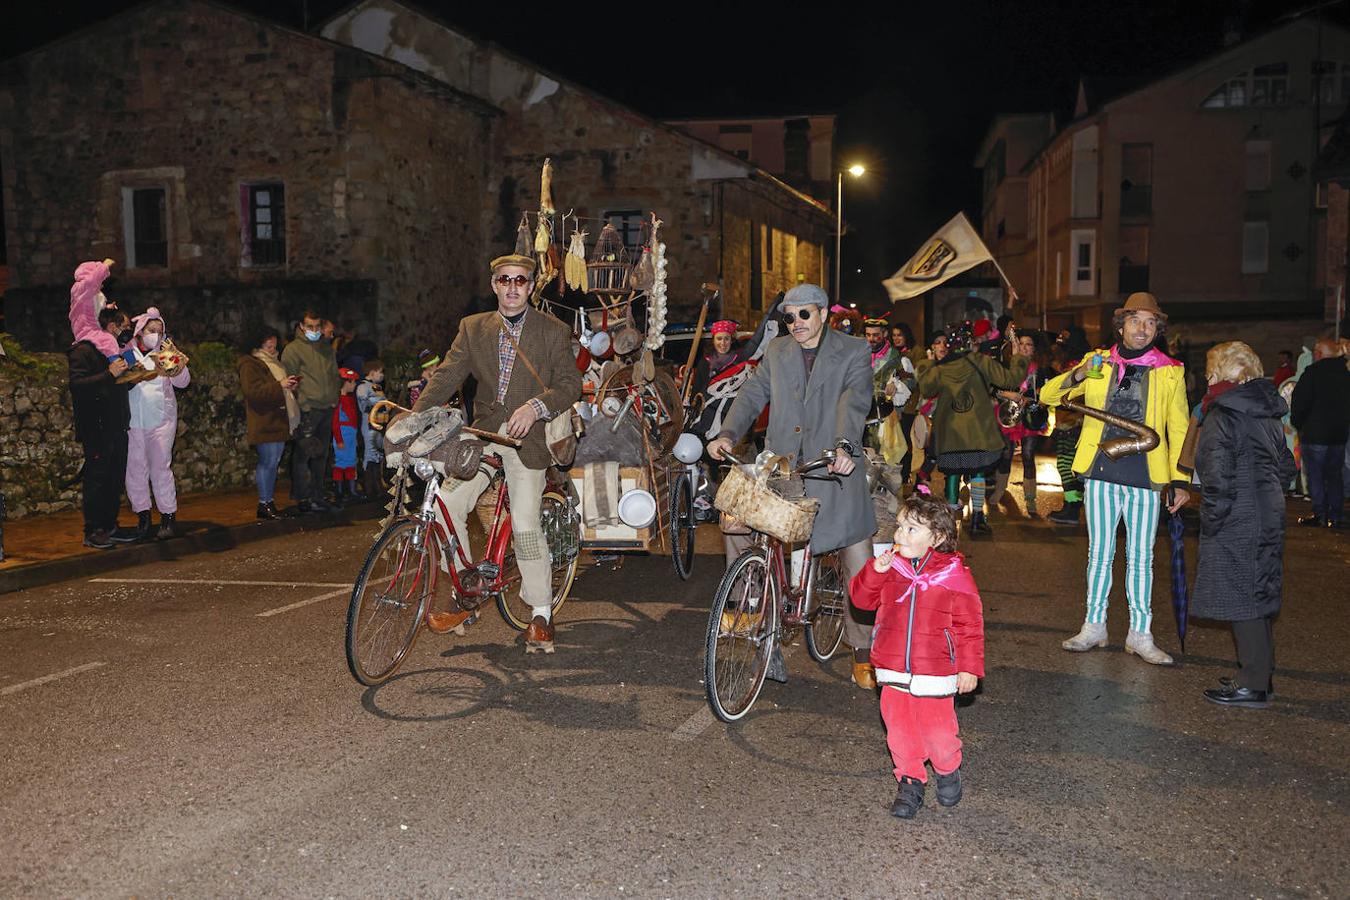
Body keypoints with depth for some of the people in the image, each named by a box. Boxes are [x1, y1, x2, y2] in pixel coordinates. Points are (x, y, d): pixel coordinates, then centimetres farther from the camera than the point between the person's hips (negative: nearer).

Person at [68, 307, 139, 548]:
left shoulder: (116, 350, 20)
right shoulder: (84, 350, -7)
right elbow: (77, 385, -20)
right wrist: (109, 374, -24)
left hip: (118, 427, 8)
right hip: (97, 429, -8)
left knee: (116, 479, 10)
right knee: (97, 479, -4)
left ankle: (110, 526, 18)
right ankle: (93, 531, 2)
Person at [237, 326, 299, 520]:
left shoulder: (274, 362, 22)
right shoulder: (249, 365, -7)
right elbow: (253, 391, -20)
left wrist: (290, 385, 12)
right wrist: (279, 385, -23)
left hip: (278, 421, 9)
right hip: (264, 423, -9)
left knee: (274, 461, 9)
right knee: (268, 461, -9)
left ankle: (270, 501, 13)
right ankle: (264, 504, -4)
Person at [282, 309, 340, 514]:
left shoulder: (327, 348, 17)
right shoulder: (293, 349, -3)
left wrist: (334, 399, 12)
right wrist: (300, 404, -13)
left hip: (327, 408, 7)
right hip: (308, 410, -7)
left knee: (320, 455, 12)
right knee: (303, 453, -8)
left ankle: (317, 496, 19)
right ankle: (304, 498, -3)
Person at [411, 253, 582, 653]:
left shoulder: (553, 331, 4)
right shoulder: (473, 328, 12)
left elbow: (570, 383, -1)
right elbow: (446, 375, 3)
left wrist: (537, 406, -20)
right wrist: (415, 416, -12)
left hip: (527, 438, -3)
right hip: (483, 434, 4)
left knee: (525, 524, -11)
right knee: (445, 506, -9)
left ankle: (541, 614, 4)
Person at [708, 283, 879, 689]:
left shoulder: (853, 352, -1)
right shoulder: (776, 352, 11)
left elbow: (854, 402, -15)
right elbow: (752, 395, 4)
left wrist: (845, 446, -32)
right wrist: (727, 434, -13)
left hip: (834, 470, -3)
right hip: (780, 465, 3)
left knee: (857, 562, -1)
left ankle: (862, 653, 15)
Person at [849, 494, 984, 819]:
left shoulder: (955, 574, -10)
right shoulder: (891, 567, 2)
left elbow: (970, 625, -5)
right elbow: (861, 598, 4)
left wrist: (970, 668, -5)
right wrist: (876, 570, -13)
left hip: (935, 672, -4)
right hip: (893, 671, 4)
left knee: (936, 728, 3)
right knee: (899, 729, 9)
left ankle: (948, 771, 31)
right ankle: (910, 781, 26)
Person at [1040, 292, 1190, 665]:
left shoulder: (1170, 372, 3)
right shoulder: (1098, 363, 6)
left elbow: (1179, 430, 5)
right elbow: (1047, 395, 5)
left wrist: (1181, 480, -2)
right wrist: (1078, 375, -14)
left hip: (1145, 478, -1)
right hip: (1101, 473, 1)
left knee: (1140, 558, 6)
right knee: (1099, 553, 10)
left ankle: (1140, 633, 16)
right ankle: (1094, 626, 21)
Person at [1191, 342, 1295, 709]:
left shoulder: (1221, 414, -15)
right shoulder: (1267, 413, 12)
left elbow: (1218, 475, -21)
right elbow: (1286, 466, 17)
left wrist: (1212, 520, -13)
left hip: (1237, 524, -9)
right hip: (1269, 517, 9)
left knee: (1241, 599, -2)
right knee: (1258, 595, 16)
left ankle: (1253, 684, 3)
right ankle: (1260, 674, 25)